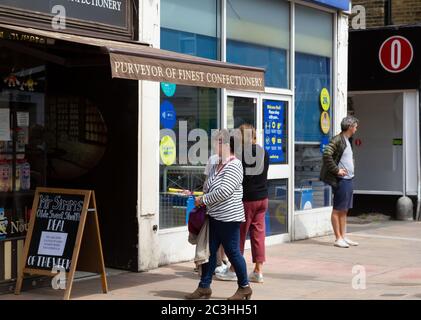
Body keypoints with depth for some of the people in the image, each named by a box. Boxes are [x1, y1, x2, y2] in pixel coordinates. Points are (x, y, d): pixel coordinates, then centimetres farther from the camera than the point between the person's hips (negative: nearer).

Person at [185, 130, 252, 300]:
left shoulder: (234, 165, -14)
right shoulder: (216, 166, 13)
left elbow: (225, 191, -22)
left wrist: (204, 199, -14)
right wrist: (202, 199, 8)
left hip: (229, 217, -8)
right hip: (214, 216, 9)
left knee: (232, 251, 1)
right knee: (209, 250, 9)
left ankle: (244, 287, 15)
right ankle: (204, 287, 15)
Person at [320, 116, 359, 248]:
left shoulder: (347, 141, 16)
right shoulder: (337, 140, -13)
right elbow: (326, 154, -24)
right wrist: (336, 170, -21)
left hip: (349, 179, 9)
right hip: (341, 180, -9)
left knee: (344, 210, 12)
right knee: (337, 210, -2)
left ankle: (344, 237, 18)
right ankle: (338, 238, 1)